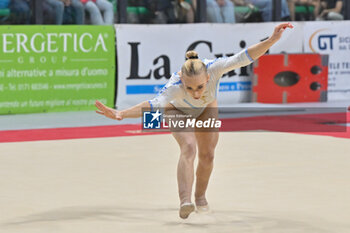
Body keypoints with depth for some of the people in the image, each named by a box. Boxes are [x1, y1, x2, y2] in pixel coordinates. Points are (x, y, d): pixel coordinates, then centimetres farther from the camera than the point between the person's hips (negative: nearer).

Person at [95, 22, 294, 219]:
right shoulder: (175, 86, -47)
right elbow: (154, 104, -59)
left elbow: (243, 58, -46)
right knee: (188, 148, -28)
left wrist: (272, 40, -57)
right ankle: (185, 201, -34)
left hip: (206, 109, 3)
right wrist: (121, 114, -75)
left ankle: (200, 196, 34)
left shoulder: (214, 69, -43)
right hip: (178, 110, -3)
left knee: (207, 156, 8)